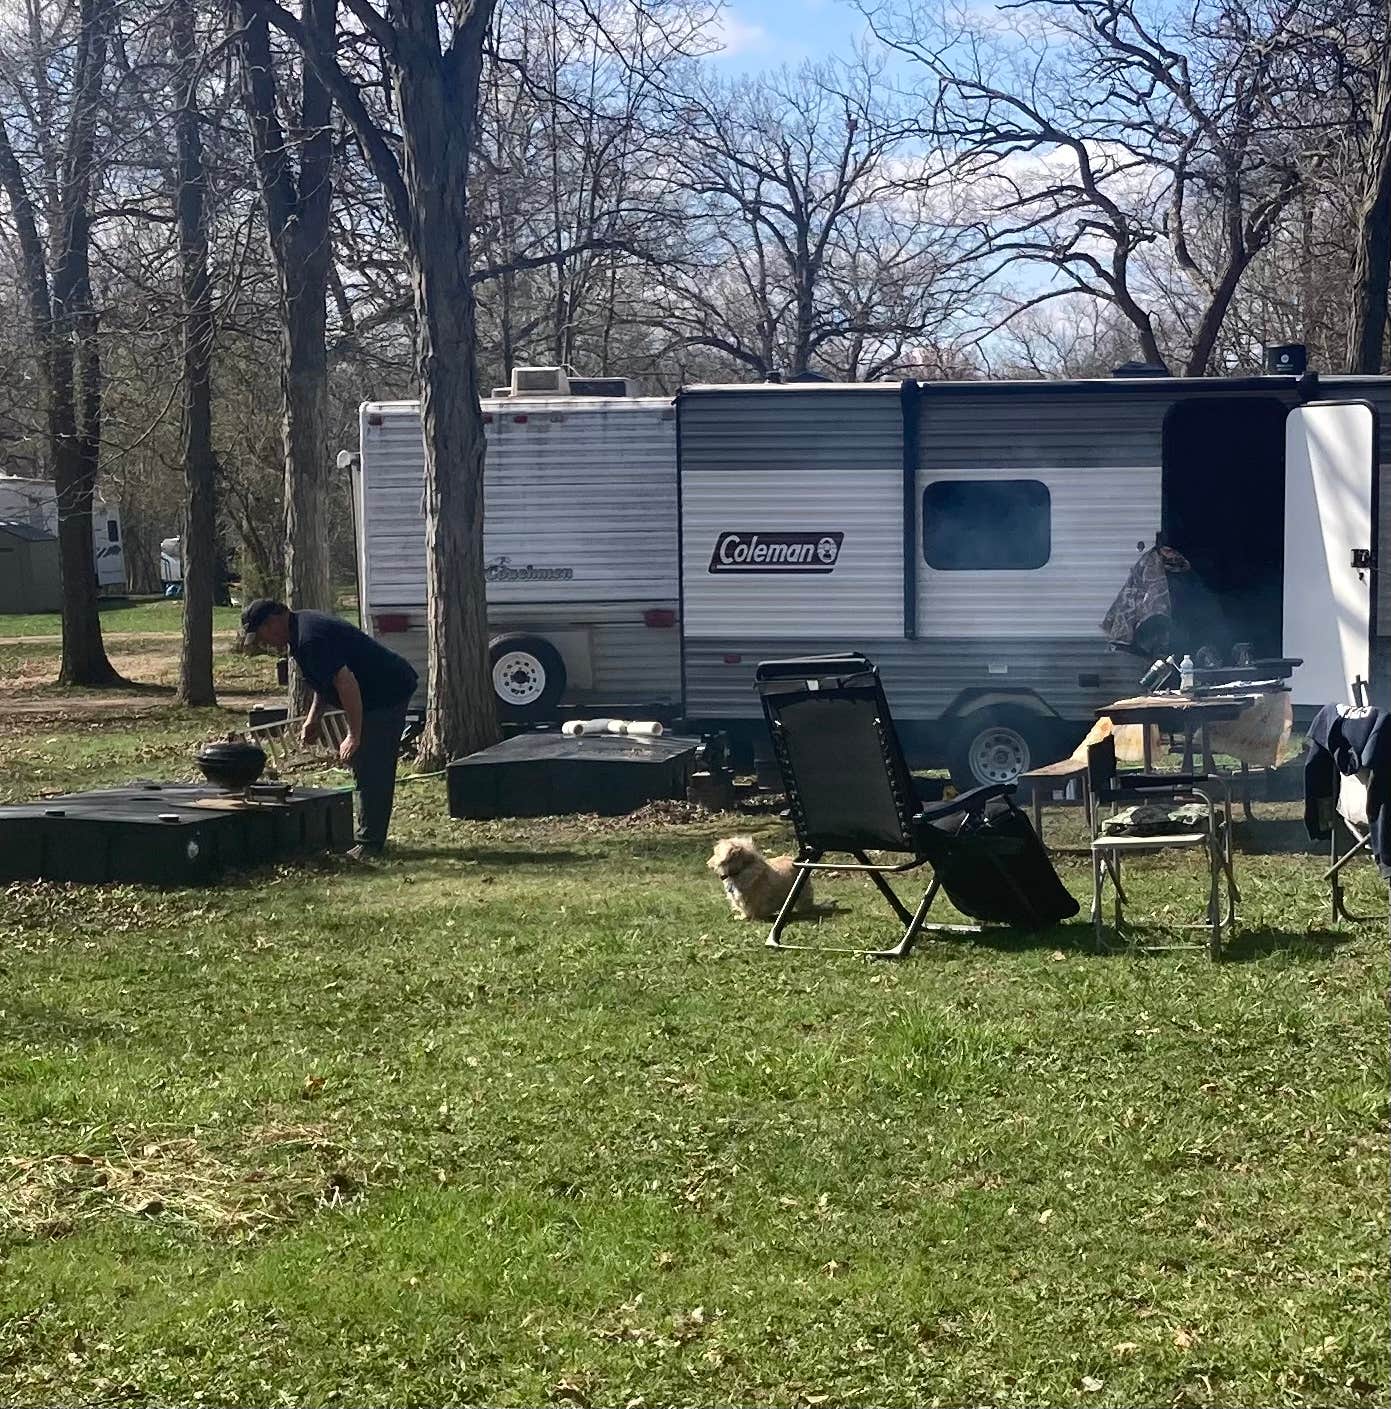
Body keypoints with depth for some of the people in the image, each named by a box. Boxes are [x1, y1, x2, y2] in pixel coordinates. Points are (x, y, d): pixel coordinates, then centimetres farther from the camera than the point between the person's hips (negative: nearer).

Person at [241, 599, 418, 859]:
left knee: (371, 772, -10)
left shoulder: (310, 639, -22)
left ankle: (370, 844, -6)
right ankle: (371, 839, 20)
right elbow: (328, 679, 23)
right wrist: (313, 718, 14)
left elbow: (346, 682, -27)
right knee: (363, 767, 14)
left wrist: (354, 736, -23)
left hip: (387, 693, -11)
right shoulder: (302, 628, 13)